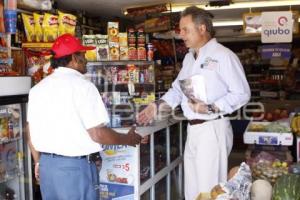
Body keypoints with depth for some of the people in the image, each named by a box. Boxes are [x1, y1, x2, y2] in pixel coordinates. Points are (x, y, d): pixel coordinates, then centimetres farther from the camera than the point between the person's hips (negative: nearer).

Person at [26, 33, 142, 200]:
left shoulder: (37, 88, 6)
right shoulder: (82, 85, -14)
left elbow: (32, 134, 11)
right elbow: (98, 134, -17)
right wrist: (128, 139, -2)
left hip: (47, 164, 7)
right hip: (75, 166, -6)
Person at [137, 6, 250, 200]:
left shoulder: (224, 55, -11)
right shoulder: (189, 58, 15)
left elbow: (242, 93, -13)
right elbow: (178, 89, 19)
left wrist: (211, 108, -22)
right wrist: (158, 105, 5)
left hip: (213, 128, -8)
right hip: (193, 129, 8)